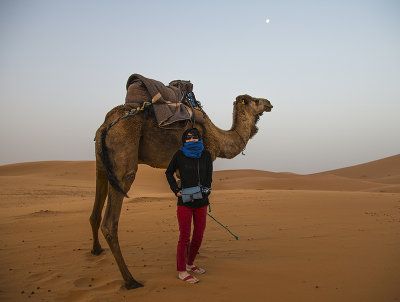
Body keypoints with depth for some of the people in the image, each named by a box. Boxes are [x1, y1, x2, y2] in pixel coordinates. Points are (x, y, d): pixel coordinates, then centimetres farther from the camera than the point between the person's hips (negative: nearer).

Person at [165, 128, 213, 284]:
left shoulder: (206, 155, 4)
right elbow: (169, 173, 10)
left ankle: (189, 264, 31)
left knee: (198, 236, 11)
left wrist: (206, 188, -5)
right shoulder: (179, 155, -3)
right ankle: (181, 271, 12)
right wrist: (176, 190, -1)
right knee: (184, 237, -1)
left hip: (201, 202, 4)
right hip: (184, 202, -4)